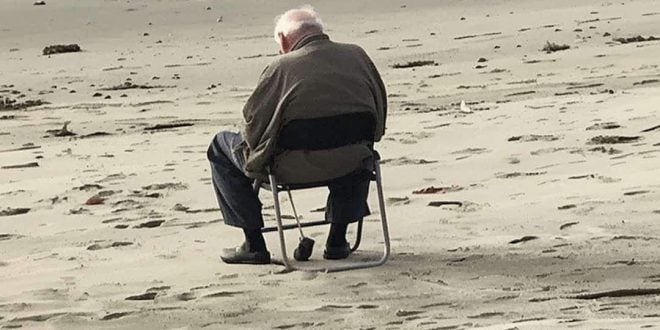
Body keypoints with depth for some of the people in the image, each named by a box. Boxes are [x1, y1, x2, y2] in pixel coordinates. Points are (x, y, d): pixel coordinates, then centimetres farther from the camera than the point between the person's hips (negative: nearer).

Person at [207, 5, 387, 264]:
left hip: (297, 169, -4)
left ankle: (254, 244, 15)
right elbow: (378, 121, 11)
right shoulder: (358, 56, 3)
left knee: (221, 147, 19)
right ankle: (338, 239, 33)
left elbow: (253, 124, -5)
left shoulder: (282, 67, -10)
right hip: (352, 164, 4)